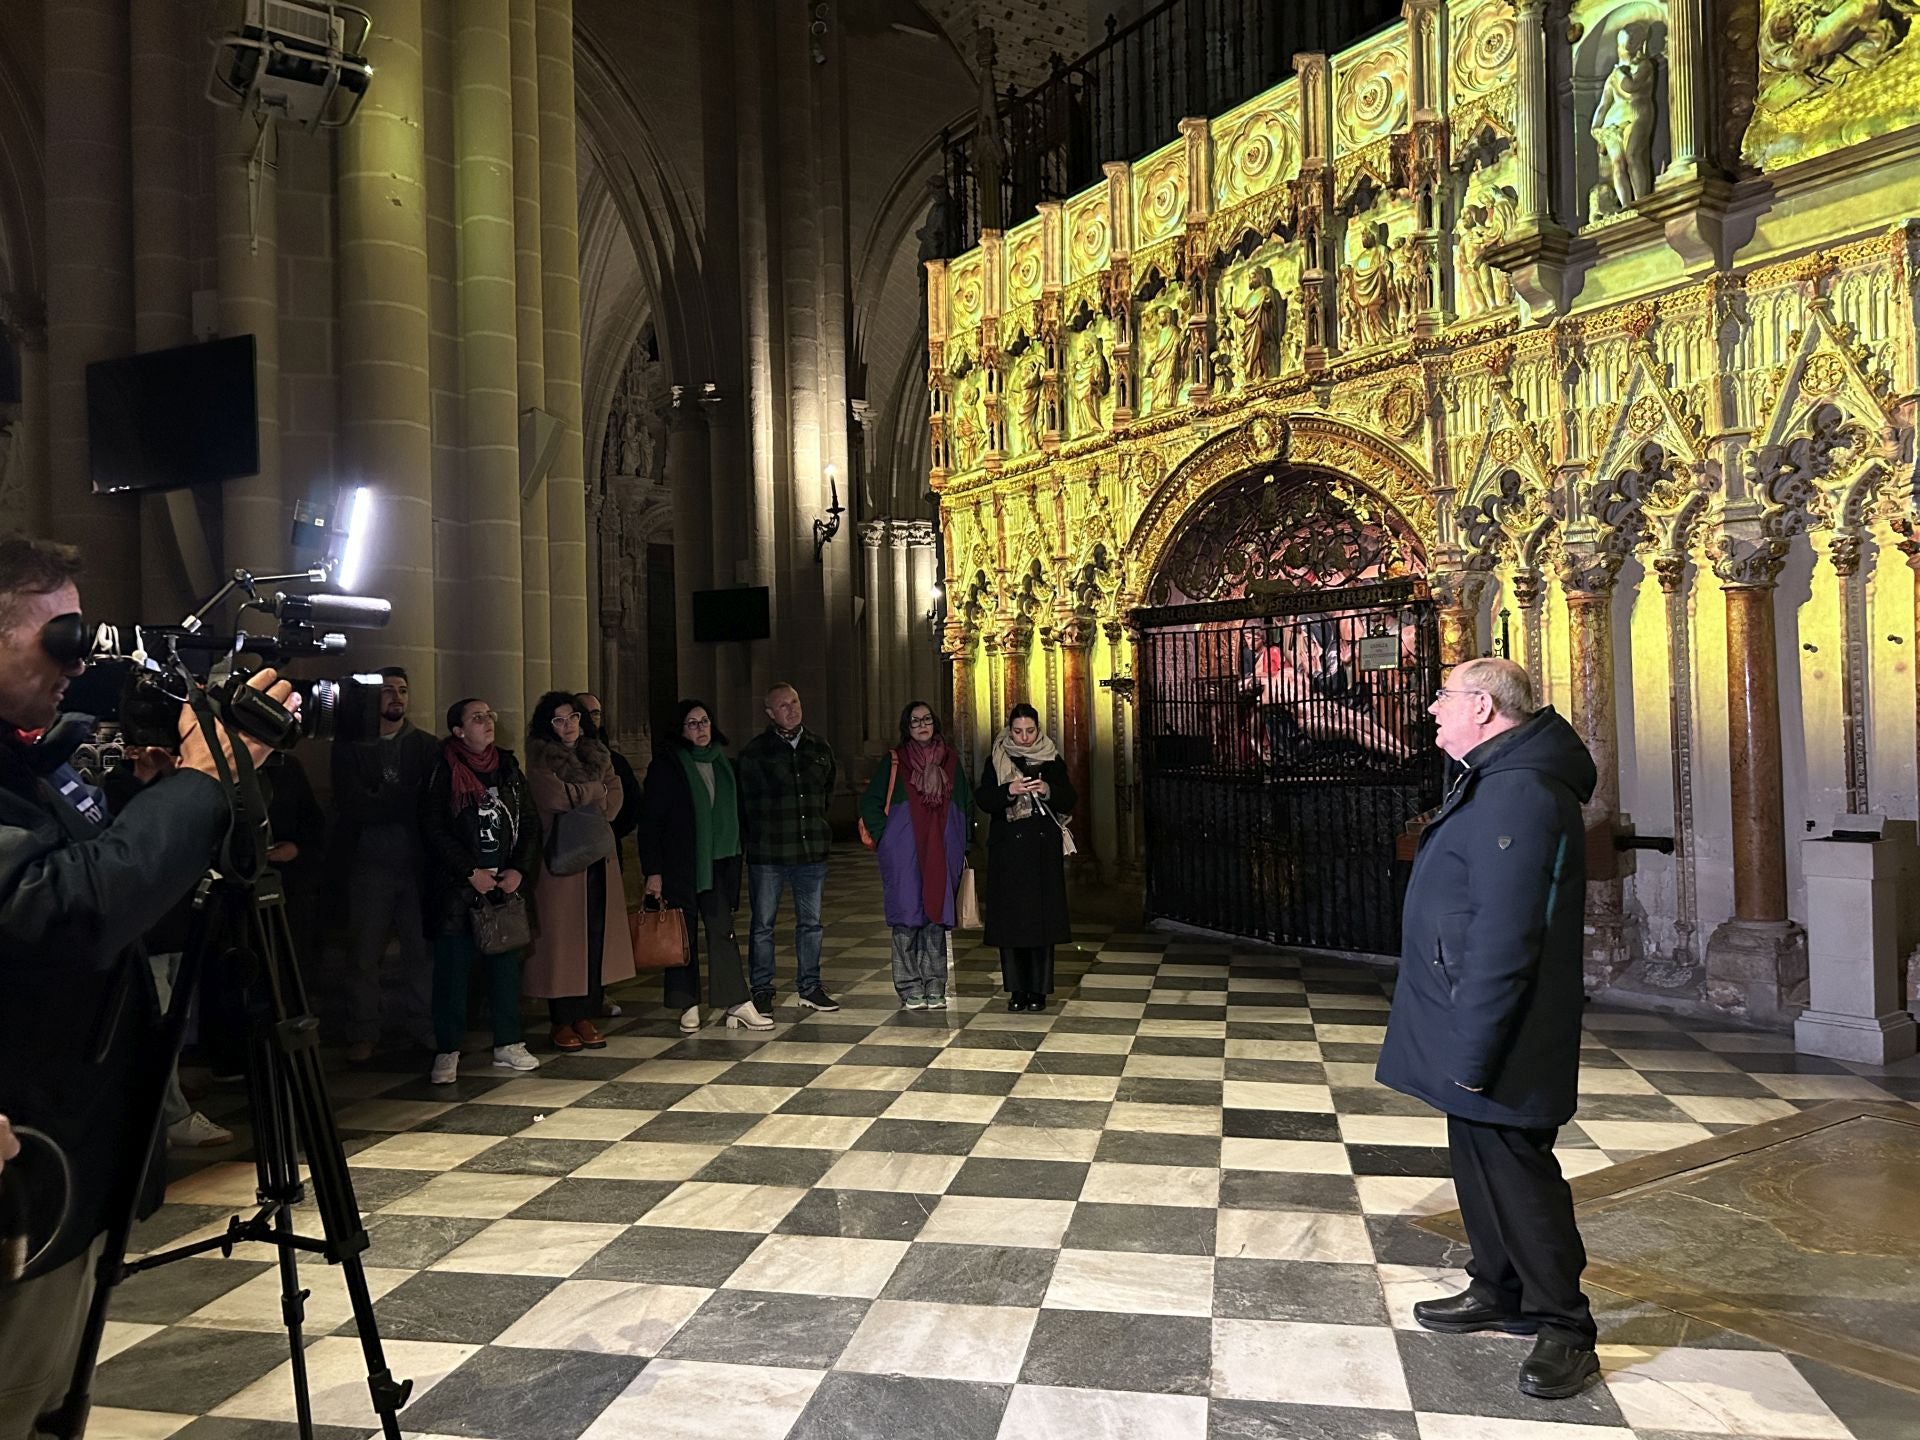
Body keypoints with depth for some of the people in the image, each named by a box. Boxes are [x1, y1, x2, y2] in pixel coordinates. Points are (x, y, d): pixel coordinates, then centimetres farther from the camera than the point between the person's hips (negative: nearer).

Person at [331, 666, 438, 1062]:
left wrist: (382, 803, -10)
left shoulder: (426, 745, 12)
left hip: (416, 861, 2)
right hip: (370, 862, -2)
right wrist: (408, 801, -10)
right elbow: (353, 805, -8)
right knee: (364, 951, 1)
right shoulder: (351, 747, 5)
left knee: (421, 947, 2)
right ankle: (362, 1033, 11)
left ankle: (419, 1021, 15)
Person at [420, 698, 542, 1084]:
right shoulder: (443, 772, -3)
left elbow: (530, 824, 10)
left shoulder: (508, 768, 11)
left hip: (506, 884, 4)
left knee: (507, 963, 7)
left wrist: (519, 869, -3)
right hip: (455, 890, -4)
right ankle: (447, 1052, 8)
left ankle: (508, 1044, 18)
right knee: (452, 968, -1)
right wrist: (470, 872, -13)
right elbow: (433, 829, -9)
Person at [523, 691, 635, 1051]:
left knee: (597, 935, 2)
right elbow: (554, 796, -15)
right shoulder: (540, 758, -1)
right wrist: (595, 790, -2)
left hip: (598, 856, 5)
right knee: (562, 937, -3)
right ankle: (562, 1021, 5)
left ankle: (586, 1016, 10)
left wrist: (588, 809, -9)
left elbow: (614, 796, 8)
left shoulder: (598, 754, 16)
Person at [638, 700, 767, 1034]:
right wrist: (653, 871, -12)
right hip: (679, 865, -4)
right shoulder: (666, 765, -5)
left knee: (723, 931, 0)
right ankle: (688, 1006, 13)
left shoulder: (723, 763, 11)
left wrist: (734, 860, 12)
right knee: (683, 935, 4)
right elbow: (650, 820, -7)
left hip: (718, 864, 4)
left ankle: (738, 1004, 1)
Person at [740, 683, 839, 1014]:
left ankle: (809, 986, 23)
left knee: (810, 922, 11)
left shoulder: (820, 748, 8)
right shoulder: (756, 750, -5)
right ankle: (762, 990, 15)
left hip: (811, 849, 4)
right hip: (767, 852, -4)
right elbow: (745, 799, 0)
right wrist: (760, 833, -1)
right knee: (763, 924, 4)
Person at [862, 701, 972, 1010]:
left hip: (942, 852, 2)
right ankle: (910, 987, 8)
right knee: (907, 915, -1)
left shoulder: (950, 761, 10)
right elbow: (870, 803, 5)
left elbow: (966, 805, 15)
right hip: (904, 853, -2)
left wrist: (962, 846, 9)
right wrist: (883, 838, -4)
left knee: (937, 914, 3)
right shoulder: (894, 761, 2)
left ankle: (934, 986, 12)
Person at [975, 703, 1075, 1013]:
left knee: (1042, 915, -1)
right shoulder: (996, 761, 6)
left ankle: (1038, 989, 6)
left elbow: (1069, 801, 2)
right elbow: (982, 799, -4)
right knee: (1010, 916, -1)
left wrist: (1048, 790, -17)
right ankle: (1017, 989, 8)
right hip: (1008, 850, 0)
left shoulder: (1052, 761, 7)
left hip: (1044, 851, 0)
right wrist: (1008, 791, -21)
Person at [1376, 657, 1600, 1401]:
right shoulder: (1494, 781, 13)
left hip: (1495, 1036, -10)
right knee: (1481, 1158, 20)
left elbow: (1503, 936, -28)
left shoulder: (1518, 793, -23)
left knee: (1514, 1169, 1)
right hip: (1472, 1027, 10)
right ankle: (1499, 1291, 35)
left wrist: (1472, 1050, -25)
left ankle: (1565, 1328, 15)